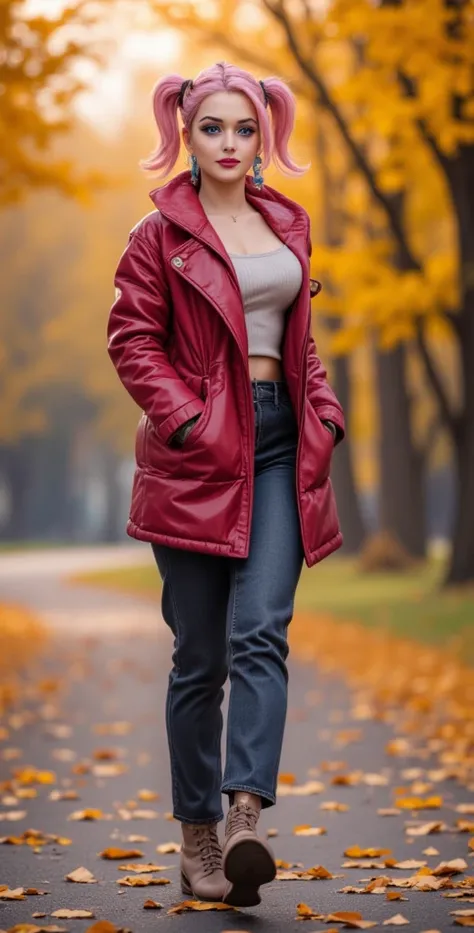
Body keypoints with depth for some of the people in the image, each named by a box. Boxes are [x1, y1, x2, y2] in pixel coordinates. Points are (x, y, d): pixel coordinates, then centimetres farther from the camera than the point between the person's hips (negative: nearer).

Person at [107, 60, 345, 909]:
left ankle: (245, 823, -21)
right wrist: (190, 422, -15)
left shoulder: (288, 225, 14)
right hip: (198, 455, -4)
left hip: (280, 442, 4)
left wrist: (322, 414, 7)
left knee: (260, 634, -12)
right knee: (201, 657, 2)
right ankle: (197, 842, 11)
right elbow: (132, 340, -5)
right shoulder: (161, 234, -1)